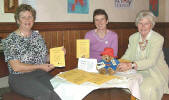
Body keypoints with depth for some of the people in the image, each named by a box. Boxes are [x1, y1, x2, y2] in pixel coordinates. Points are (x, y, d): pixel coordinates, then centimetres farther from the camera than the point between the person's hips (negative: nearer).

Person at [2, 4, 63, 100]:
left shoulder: (37, 35, 13)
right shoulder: (10, 40, -4)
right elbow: (16, 67, -11)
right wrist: (40, 67, -14)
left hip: (41, 74, 5)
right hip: (20, 77, -4)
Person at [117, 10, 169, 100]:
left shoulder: (158, 38, -13)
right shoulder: (133, 37, 6)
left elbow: (152, 61, -25)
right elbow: (127, 56, 1)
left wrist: (131, 65, -39)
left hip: (155, 73, -4)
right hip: (138, 72, 5)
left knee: (147, 89, -32)